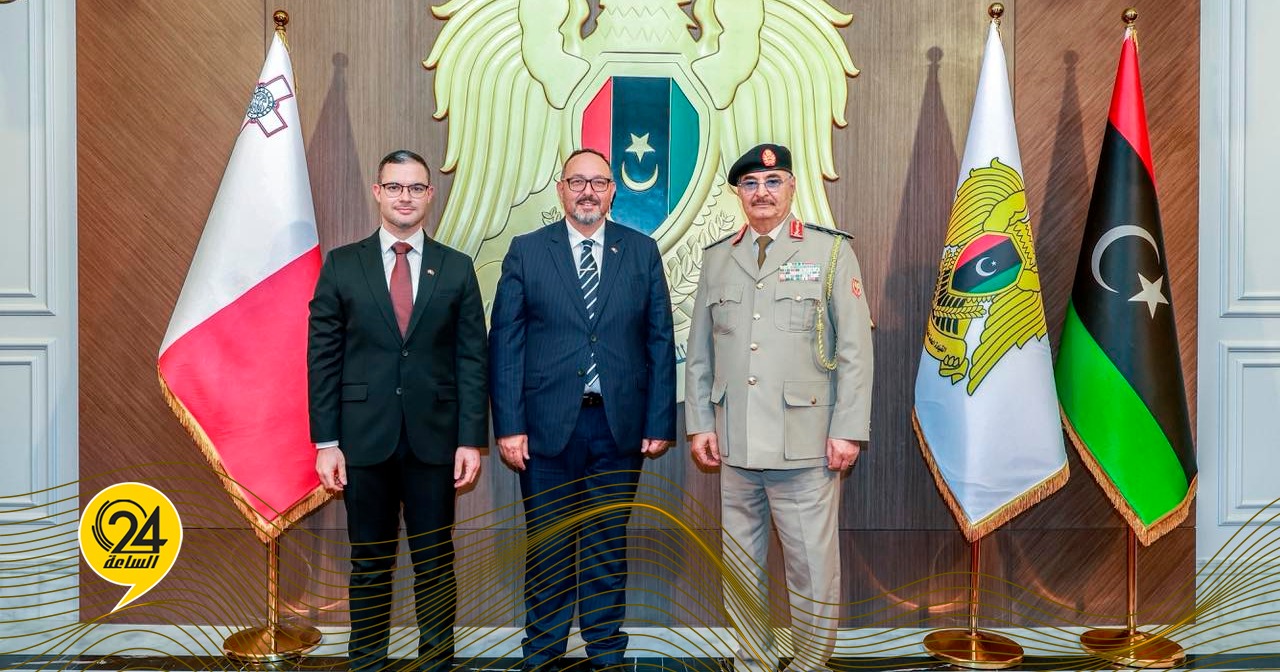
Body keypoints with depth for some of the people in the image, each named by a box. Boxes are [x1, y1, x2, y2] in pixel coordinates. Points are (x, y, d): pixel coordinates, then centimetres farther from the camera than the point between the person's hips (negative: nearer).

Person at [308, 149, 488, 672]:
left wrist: (471, 439, -4)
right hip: (364, 438, 0)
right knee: (370, 564, 10)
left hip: (435, 437, 0)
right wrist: (326, 442, -3)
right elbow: (322, 358, 2)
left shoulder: (457, 268, 5)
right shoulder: (341, 265, 4)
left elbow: (473, 359, 2)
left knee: (435, 562, 8)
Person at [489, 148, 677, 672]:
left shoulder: (643, 252, 6)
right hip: (548, 426, -1)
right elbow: (504, 343, 0)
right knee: (548, 548, 9)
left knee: (609, 546, 12)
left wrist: (660, 423, 0)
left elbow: (660, 342, 5)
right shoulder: (526, 251, 3)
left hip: (620, 426, 1)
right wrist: (509, 426, -7)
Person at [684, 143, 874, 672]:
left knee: (812, 564, 2)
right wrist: (699, 424, 7)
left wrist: (848, 430, -7)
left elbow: (855, 348, -2)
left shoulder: (830, 251, 2)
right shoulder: (716, 258, 12)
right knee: (739, 564, 12)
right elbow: (699, 351, 13)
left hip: (805, 446, -3)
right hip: (735, 447, 4)